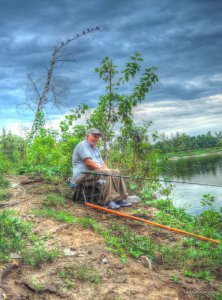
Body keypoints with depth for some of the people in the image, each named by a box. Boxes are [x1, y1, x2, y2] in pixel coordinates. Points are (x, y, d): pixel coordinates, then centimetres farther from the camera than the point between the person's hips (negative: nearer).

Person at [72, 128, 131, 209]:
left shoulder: (95, 148, 26)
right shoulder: (82, 145, -7)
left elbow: (102, 163, 20)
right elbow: (89, 163, -19)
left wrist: (107, 169, 0)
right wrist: (101, 169, -14)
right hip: (83, 175, -10)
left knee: (116, 172, -3)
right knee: (106, 173, -31)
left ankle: (120, 199, -10)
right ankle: (108, 201, -35)